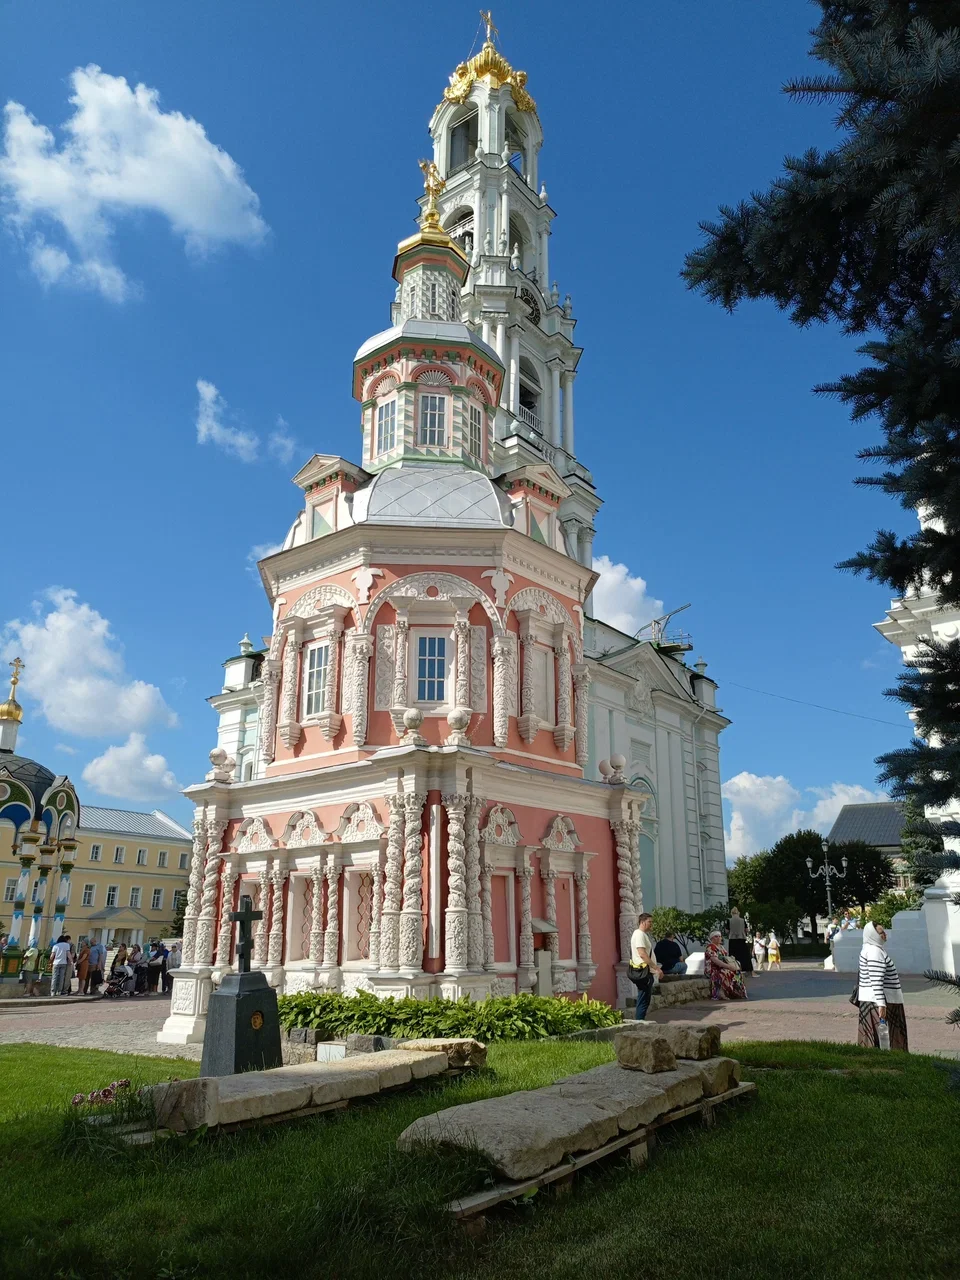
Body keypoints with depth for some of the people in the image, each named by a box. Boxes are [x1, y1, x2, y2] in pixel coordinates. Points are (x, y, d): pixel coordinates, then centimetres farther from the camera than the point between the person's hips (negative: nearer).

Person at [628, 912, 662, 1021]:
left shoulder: (644, 934, 17)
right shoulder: (639, 934, -15)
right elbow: (642, 954, -23)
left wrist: (655, 968, 20)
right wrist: (656, 968, -23)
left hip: (646, 972, 10)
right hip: (643, 972, -10)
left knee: (645, 999, 13)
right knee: (643, 1000, -7)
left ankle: (640, 1022, 17)